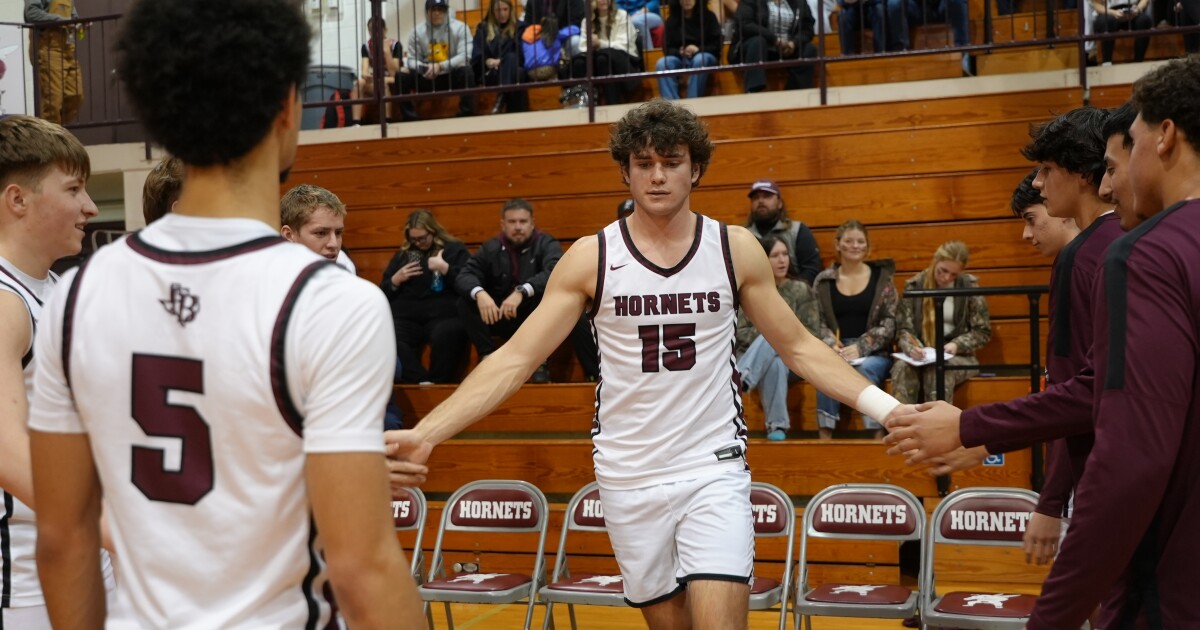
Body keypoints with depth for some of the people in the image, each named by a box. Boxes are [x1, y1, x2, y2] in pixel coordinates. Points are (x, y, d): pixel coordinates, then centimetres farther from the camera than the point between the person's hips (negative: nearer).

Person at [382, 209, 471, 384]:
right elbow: (383, 293, 25)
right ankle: (423, 382, -35)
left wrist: (444, 268, -8)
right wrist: (396, 280, 6)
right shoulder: (403, 254, 24)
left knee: (445, 336, -40)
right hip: (406, 316, 3)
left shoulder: (454, 249, 13)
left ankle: (438, 384, -24)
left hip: (444, 314, -3)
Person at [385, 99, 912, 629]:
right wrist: (425, 435, -18)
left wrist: (888, 409, -5)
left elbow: (800, 348, 7)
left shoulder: (737, 250, -2)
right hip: (628, 480, 1)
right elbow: (513, 359, -7)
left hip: (715, 471, 0)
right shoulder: (590, 257, -5)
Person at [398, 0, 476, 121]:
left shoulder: (459, 28, -7)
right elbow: (412, 59, -2)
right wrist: (423, 67, -26)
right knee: (401, 76, -20)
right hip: (427, 78, 2)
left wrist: (441, 66, -28)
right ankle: (410, 119, -17)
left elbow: (465, 56, -16)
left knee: (466, 71, -34)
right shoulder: (417, 31, -2)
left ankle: (467, 116, -24)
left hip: (452, 76, -2)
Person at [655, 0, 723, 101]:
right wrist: (680, 52, -15)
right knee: (661, 64, -30)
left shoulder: (708, 16, 5)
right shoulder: (672, 20, 10)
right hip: (680, 58, 2)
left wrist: (699, 50, -17)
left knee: (699, 60, -39)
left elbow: (717, 44, 0)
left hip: (705, 56, -2)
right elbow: (667, 48, 7)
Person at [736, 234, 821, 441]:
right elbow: (740, 332, 3)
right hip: (751, 356, 0)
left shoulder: (801, 290, 10)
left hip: (791, 358, 0)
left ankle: (740, 380, -58)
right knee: (775, 364, -38)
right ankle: (777, 425, -41)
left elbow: (811, 334, 5)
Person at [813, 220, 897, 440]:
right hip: (835, 351, 1)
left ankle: (878, 436, -32)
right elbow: (817, 322, 8)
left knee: (865, 369, -35)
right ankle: (825, 434, -32)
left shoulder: (882, 277, 7)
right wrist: (831, 344, -13)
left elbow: (890, 323, 1)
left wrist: (861, 347, -12)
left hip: (873, 353, -1)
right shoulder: (823, 280, 11)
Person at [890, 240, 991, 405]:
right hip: (921, 356, 1)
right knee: (902, 368, -34)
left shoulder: (969, 286, 3)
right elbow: (903, 329, 2)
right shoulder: (914, 285, 4)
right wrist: (911, 347, -21)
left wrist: (957, 345, -14)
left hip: (957, 356, -1)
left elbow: (983, 331, 4)